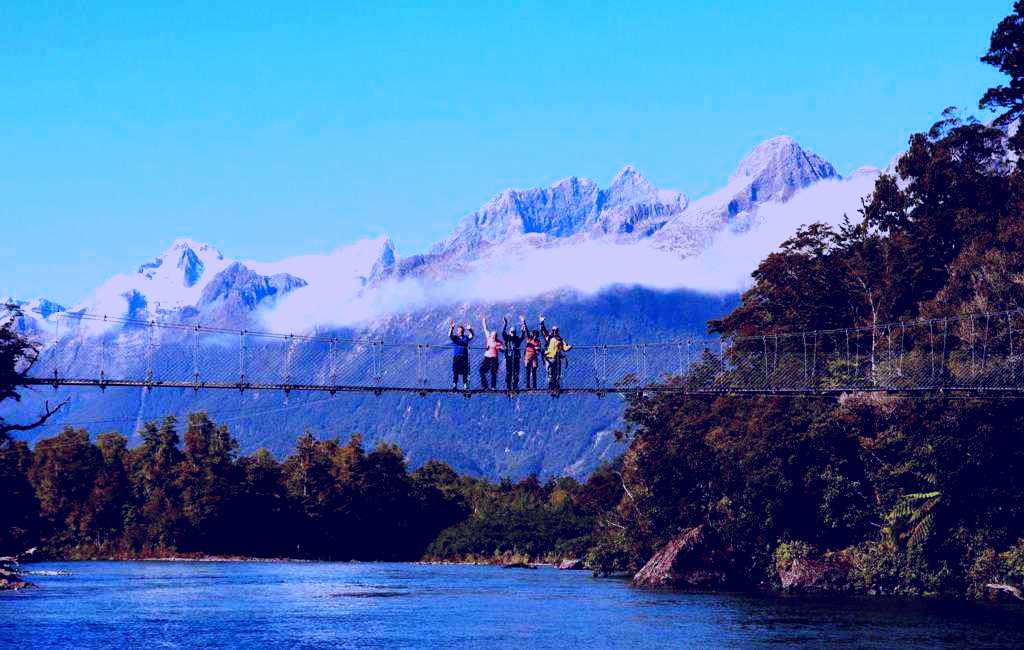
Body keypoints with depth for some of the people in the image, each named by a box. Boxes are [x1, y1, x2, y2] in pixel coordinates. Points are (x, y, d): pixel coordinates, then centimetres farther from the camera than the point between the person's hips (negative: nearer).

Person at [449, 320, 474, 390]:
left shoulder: (466, 337, 13)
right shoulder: (455, 337, 6)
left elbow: (472, 336, 1)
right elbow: (450, 335, -11)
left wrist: (470, 330, -16)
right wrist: (452, 328, -26)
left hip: (464, 356, 2)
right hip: (456, 357, -2)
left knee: (465, 372, 1)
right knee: (455, 372, -4)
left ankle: (466, 385, 5)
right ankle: (454, 385, -1)